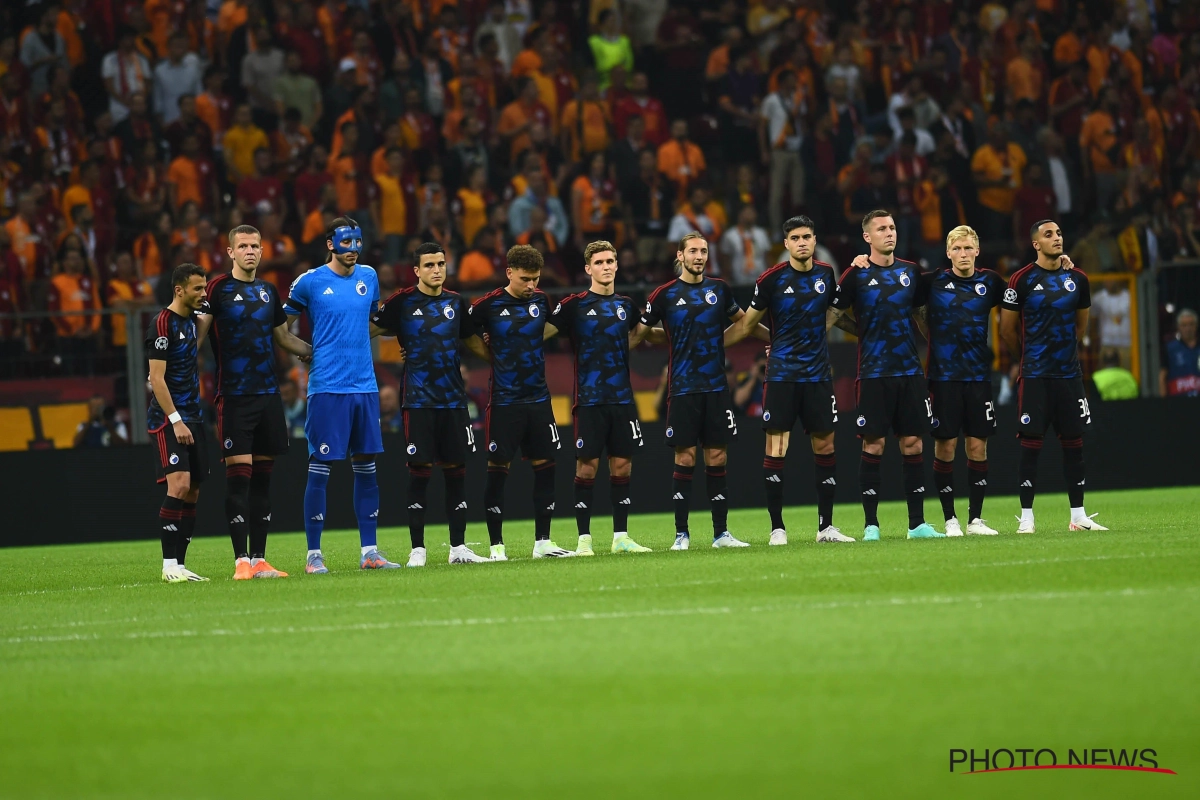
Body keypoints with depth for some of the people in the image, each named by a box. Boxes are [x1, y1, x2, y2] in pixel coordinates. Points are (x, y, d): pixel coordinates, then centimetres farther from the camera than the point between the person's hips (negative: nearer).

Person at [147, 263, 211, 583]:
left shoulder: (190, 321, 14)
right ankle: (169, 565, -18)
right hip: (168, 418, -9)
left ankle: (180, 565, 8)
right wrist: (176, 421, -20)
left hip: (191, 417, 9)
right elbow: (157, 378, -15)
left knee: (192, 492, 5)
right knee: (179, 484, -18)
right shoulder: (163, 323, -11)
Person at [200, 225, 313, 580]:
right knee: (238, 474, -9)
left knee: (262, 477, 6)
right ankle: (241, 560, -8)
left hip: (268, 394, 5)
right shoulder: (217, 288, -2)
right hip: (234, 397, -5)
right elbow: (197, 334, -5)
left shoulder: (269, 290, 14)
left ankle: (259, 560, 10)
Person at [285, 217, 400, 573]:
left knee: (366, 466, 7)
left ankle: (369, 551, 11)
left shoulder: (368, 277, 10)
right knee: (319, 468, -4)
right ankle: (313, 554, 0)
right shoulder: (310, 282, -4)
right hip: (327, 386, -5)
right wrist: (308, 351, 2)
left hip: (364, 384, 5)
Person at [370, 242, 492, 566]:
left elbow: (473, 341, 24)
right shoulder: (402, 302, -2)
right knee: (419, 470, -5)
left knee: (456, 469, 4)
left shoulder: (456, 302, 10)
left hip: (454, 400, 4)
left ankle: (458, 547, 10)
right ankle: (417, 549, 1)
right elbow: (368, 330, 0)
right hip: (419, 401, -4)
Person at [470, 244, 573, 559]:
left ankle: (543, 542, 12)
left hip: (538, 399, 4)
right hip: (504, 400, -4)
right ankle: (496, 546, 5)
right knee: (497, 470, -2)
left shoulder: (541, 300, 4)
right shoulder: (488, 305, -9)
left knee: (545, 467, 4)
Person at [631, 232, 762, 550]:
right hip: (683, 389, -3)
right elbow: (638, 334, 6)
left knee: (717, 458, 3)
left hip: (716, 387, 3)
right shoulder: (665, 294, 0)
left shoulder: (719, 289, 9)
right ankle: (681, 534, 3)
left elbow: (743, 320, 25)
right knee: (685, 459, -4)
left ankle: (721, 533, 7)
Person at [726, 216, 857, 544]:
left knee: (825, 446, 5)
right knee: (776, 450, -6)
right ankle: (777, 528, 0)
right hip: (782, 375, -3)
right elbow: (748, 324, 3)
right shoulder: (772, 279, -6)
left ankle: (826, 526, 12)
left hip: (818, 375, 4)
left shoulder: (826, 274, 4)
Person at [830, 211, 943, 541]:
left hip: (910, 371, 4)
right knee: (873, 445, -4)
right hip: (874, 374, -4)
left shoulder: (910, 271, 9)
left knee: (913, 443, 3)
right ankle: (870, 524, 2)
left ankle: (917, 523, 8)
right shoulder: (857, 275, -2)